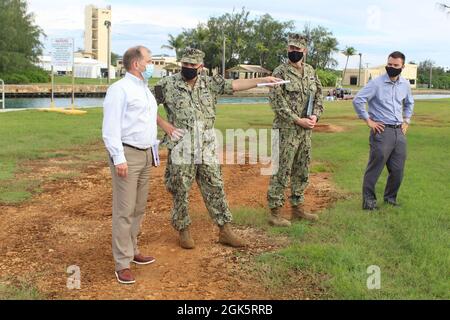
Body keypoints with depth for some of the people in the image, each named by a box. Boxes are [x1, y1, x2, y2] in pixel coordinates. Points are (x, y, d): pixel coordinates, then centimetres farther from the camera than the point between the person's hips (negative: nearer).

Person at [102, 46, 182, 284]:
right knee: (124, 210, -6)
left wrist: (163, 123, 27)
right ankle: (122, 263, -1)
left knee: (139, 208, 14)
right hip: (127, 155, -9)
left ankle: (132, 251, 26)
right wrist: (118, 158, -21)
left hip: (146, 155, 9)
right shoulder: (119, 89, -10)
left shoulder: (145, 90, 17)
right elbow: (110, 127, -16)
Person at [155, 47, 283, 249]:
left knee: (215, 189, 8)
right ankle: (184, 231, 24)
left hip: (207, 149, 3)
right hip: (181, 150, -3)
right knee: (181, 192, 6)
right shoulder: (168, 85, -5)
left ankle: (225, 231, 18)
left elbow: (235, 85, 0)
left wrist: (263, 79, -6)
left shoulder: (210, 83, 4)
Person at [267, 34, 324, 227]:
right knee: (282, 171, -4)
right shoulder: (280, 72, -8)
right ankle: (275, 212, 3)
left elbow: (319, 95, 15)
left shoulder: (311, 72, 11)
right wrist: (298, 120, -18)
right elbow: (277, 102, -14)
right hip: (287, 130, -6)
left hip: (306, 130, 7)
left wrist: (315, 115, -4)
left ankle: (298, 207, 26)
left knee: (302, 171, 14)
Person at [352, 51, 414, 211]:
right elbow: (358, 100, -10)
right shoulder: (376, 83, -9)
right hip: (382, 131, -5)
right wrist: (368, 120, -9)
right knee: (375, 167, -2)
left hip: (399, 132, 6)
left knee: (398, 170, 8)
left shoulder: (405, 84, 9)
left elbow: (409, 103, 29)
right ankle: (369, 200, 8)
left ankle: (390, 197, 26)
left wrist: (406, 121, 18)